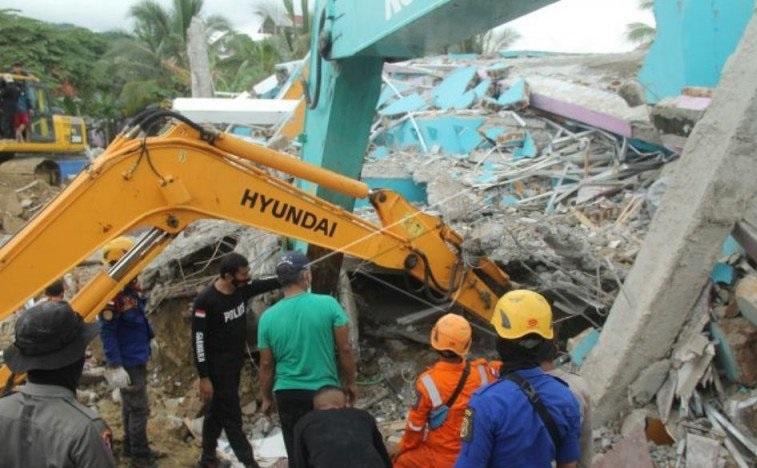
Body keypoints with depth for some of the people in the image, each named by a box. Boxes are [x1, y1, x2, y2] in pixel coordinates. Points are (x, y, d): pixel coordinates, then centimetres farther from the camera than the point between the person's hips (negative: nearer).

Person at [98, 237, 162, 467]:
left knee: (130, 405, 20)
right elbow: (107, 333, -22)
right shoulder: (113, 294, -23)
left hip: (138, 358, 9)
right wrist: (115, 366, -22)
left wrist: (146, 347, 21)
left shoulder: (130, 288, 5)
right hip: (128, 362, -9)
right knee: (139, 408, 0)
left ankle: (131, 447, 33)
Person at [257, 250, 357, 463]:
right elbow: (345, 349, -7)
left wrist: (266, 397, 16)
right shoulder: (328, 305, -13)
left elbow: (266, 365, 1)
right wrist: (350, 383, 8)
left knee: (296, 454, 13)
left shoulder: (268, 317, -7)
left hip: (288, 395, 2)